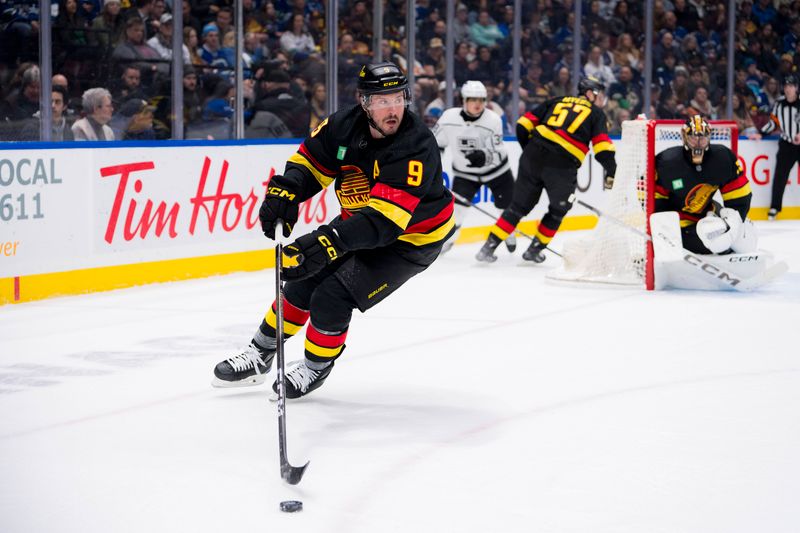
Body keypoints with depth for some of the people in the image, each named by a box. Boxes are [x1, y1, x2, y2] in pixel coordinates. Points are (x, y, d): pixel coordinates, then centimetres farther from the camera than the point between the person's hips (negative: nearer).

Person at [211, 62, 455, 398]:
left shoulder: (416, 146, -34)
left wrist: (329, 241, -53)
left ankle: (316, 366, 12)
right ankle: (260, 356, 24)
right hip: (360, 223, 7)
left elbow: (383, 218, -42)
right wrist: (284, 193, -25)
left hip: (411, 237, -7)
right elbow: (309, 160, -3)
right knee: (304, 280, 4)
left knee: (332, 296, -16)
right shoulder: (345, 125, -15)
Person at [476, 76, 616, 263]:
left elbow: (524, 125, 16)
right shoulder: (596, 113, 13)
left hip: (533, 157, 4)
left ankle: (489, 247, 10)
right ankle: (534, 250, 23)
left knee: (519, 205, 15)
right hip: (563, 167, -4)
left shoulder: (557, 101, 23)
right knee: (558, 210, 21)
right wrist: (611, 173, 6)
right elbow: (603, 146, 0)